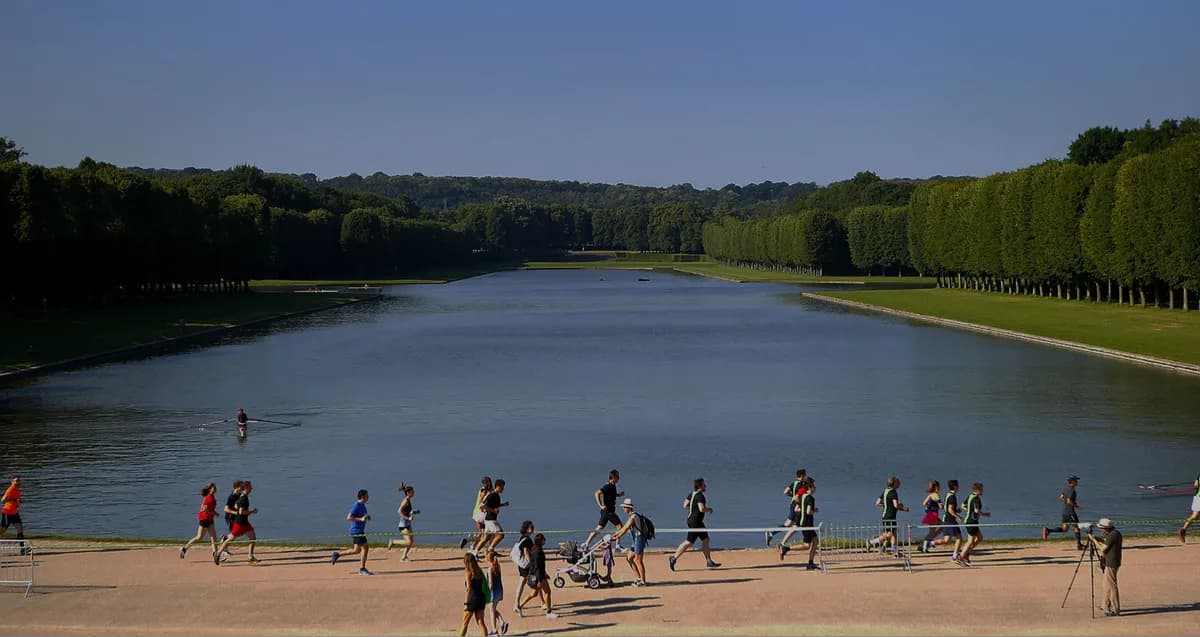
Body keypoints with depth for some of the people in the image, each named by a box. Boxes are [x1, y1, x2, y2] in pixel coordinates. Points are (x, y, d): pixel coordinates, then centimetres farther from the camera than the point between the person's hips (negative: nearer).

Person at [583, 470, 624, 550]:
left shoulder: (613, 486, 12)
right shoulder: (608, 486, -17)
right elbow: (597, 494, -25)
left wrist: (619, 494, 15)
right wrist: (601, 506, -27)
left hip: (610, 511, 9)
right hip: (608, 511, -9)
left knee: (599, 528, 12)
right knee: (619, 526, -5)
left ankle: (586, 543, 14)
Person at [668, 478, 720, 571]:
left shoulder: (692, 494, 10)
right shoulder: (700, 496, -18)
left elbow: (685, 505, 13)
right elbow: (702, 509, -27)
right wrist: (709, 509, -8)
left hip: (691, 520, 10)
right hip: (695, 522, -10)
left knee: (705, 539, 13)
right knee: (689, 542, -5)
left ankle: (709, 562, 17)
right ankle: (673, 558, -1)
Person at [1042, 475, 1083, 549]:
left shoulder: (1065, 488, 10)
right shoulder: (1072, 490, -18)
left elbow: (1061, 497, 19)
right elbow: (1069, 501, -25)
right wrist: (1076, 506, -11)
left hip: (1064, 511, 9)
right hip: (1070, 512, -9)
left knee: (1064, 529, 12)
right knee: (1077, 527, 3)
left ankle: (1048, 530, -4)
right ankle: (1079, 545, 6)